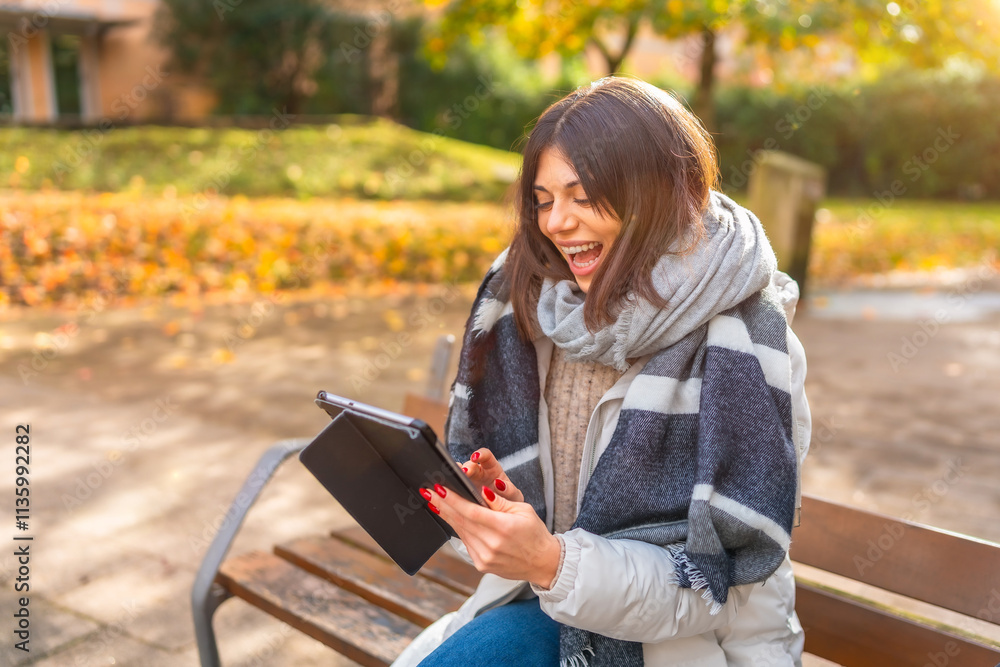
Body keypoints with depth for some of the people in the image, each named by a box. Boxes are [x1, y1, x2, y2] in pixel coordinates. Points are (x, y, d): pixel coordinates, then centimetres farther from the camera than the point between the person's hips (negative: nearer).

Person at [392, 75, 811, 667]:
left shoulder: (741, 348, -18)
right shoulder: (534, 306, -2)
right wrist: (503, 501, -16)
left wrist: (555, 564, -29)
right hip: (550, 600, 5)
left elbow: (714, 582, -17)